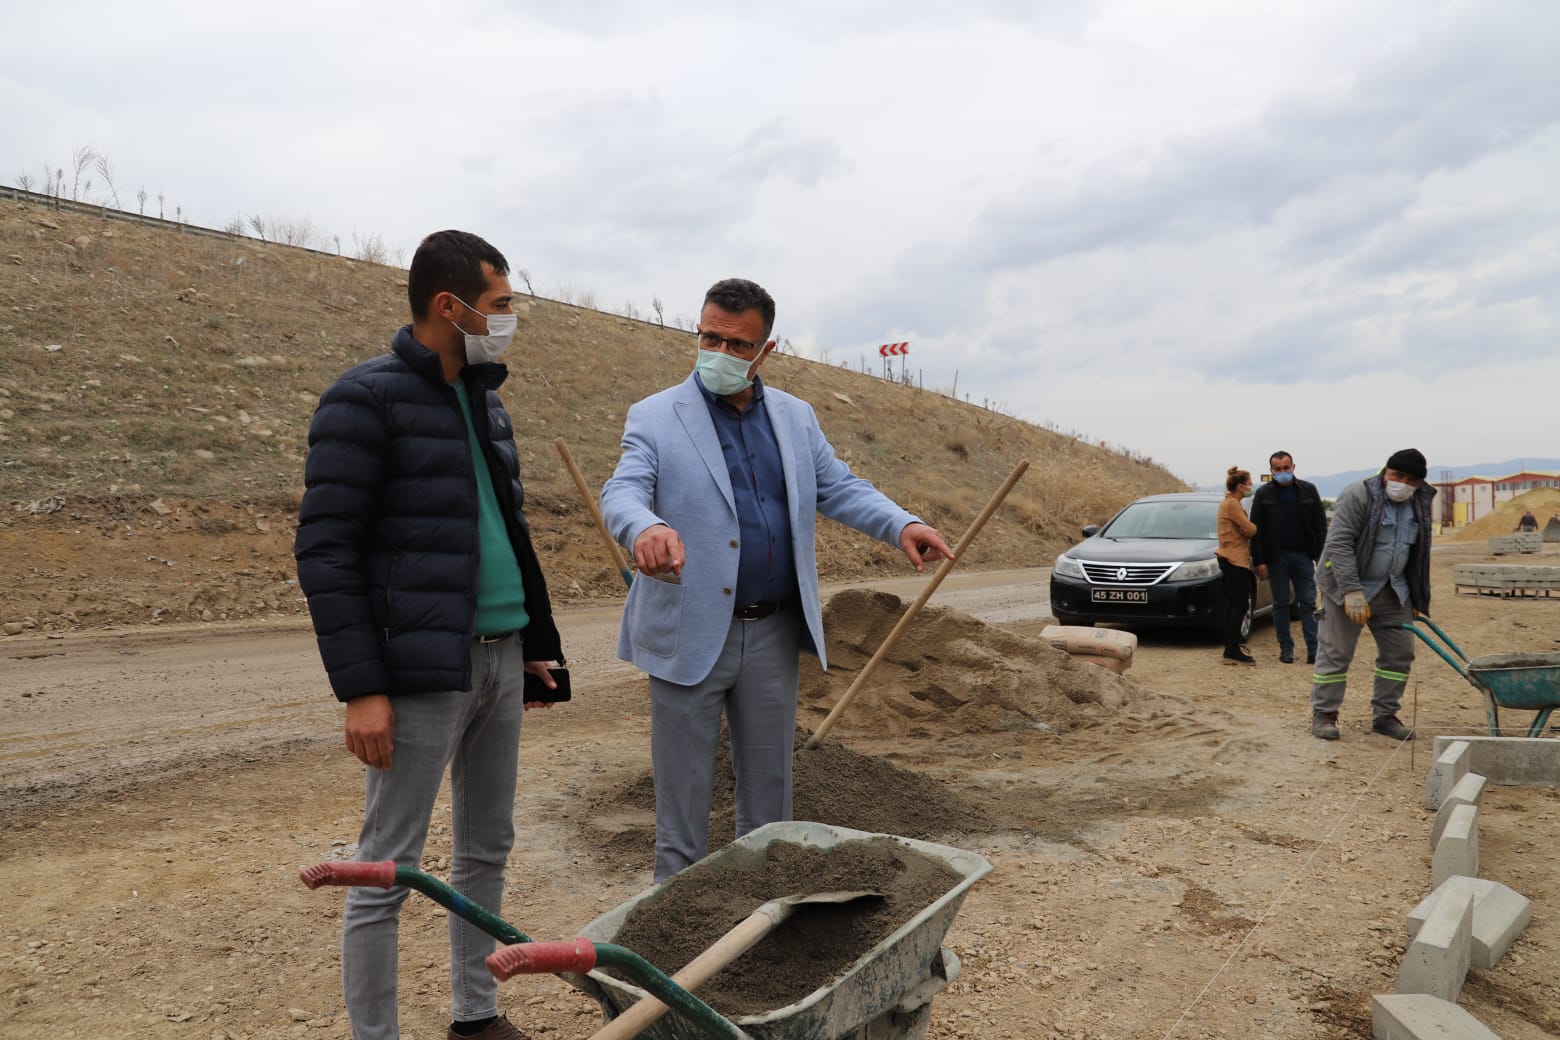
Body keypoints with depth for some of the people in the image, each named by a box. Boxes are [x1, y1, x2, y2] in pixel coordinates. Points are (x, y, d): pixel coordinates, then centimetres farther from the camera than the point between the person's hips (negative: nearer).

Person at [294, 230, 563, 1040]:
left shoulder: (485, 401, 13)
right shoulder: (366, 399, -10)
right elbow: (324, 549, -14)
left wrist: (536, 641, 18)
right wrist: (360, 687, -18)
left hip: (500, 663, 8)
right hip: (421, 675, -8)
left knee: (487, 850, 16)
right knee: (388, 869, 1)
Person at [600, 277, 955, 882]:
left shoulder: (795, 417, 11)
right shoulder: (655, 417, -4)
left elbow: (838, 487, 9)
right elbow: (622, 492, -18)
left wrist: (901, 525, -10)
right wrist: (646, 527, -42)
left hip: (775, 634, 4)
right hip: (689, 635, -4)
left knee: (769, 794, 16)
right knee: (683, 796, 6)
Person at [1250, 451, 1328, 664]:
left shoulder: (1308, 490, 4)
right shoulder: (1263, 494, 1)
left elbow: (1320, 524, 5)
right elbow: (1256, 529, -1)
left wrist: (1321, 556, -2)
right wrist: (1258, 561, -7)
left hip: (1303, 555, 1)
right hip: (1276, 557, 0)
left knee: (1308, 603, 0)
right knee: (1281, 604, 5)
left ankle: (1314, 649, 0)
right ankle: (1286, 648, 12)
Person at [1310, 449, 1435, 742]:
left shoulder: (1419, 506, 6)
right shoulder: (1358, 495, -17)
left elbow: (1419, 555, 16)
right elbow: (1339, 543, -24)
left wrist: (1417, 598, 13)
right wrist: (1351, 591, -30)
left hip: (1393, 591, 7)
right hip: (1347, 587, -7)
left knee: (1400, 652, 6)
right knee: (1335, 652, -4)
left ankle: (1385, 715, 18)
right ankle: (1324, 714, 8)